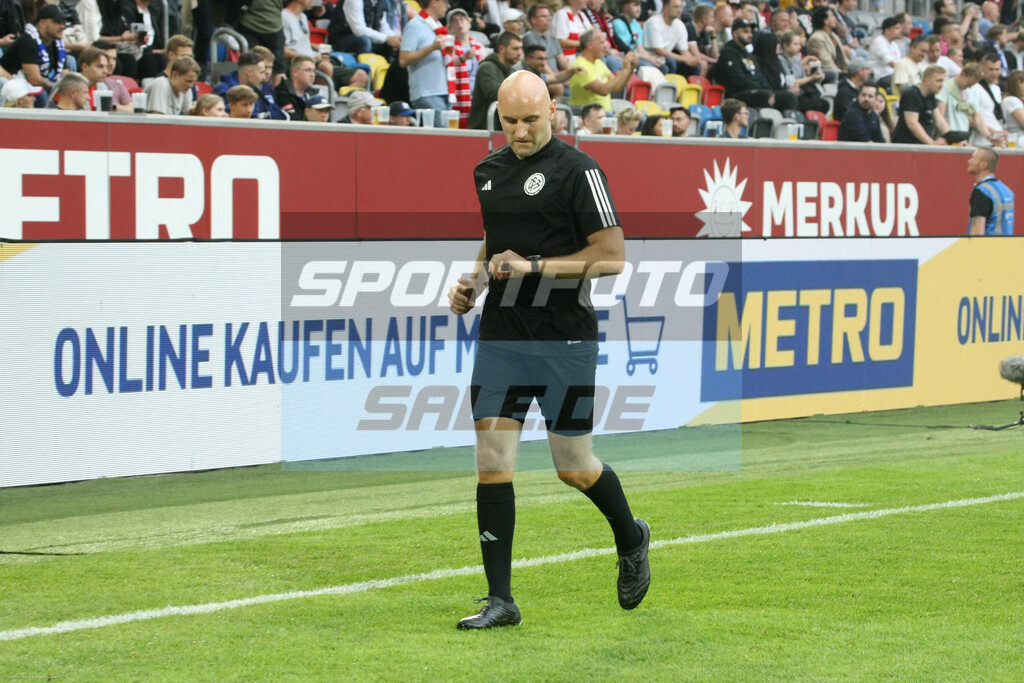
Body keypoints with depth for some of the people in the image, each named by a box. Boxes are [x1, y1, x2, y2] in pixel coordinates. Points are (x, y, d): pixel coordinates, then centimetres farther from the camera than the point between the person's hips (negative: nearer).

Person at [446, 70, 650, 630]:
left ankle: (631, 540, 35)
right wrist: (472, 284, 10)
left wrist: (534, 266, -17)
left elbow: (613, 256, -12)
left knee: (574, 468, 3)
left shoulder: (578, 170, -9)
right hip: (500, 337, 5)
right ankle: (500, 599, 1)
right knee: (492, 463, -4)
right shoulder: (487, 171, 11)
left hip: (565, 339, -5)